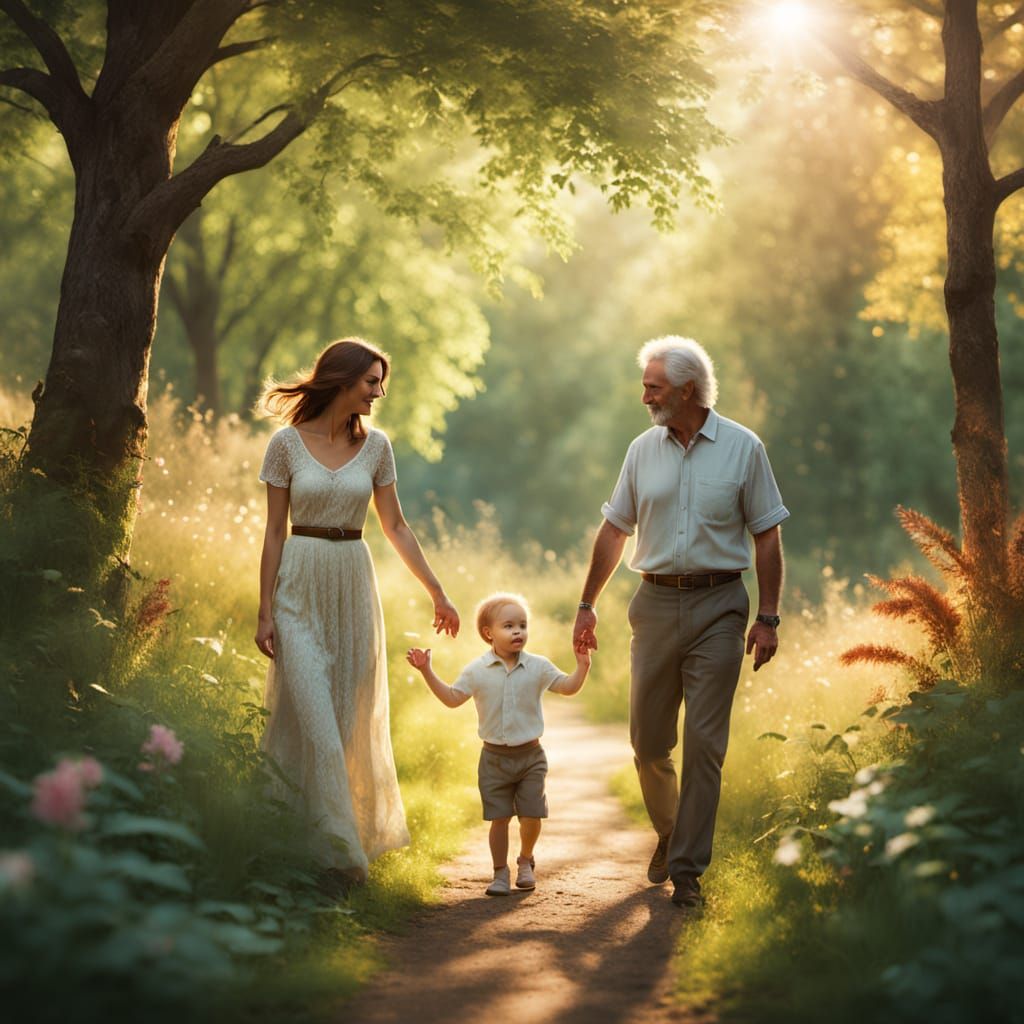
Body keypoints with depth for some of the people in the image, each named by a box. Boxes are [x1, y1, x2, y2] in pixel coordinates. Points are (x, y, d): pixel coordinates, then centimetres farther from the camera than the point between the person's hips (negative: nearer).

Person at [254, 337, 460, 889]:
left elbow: (395, 525, 12)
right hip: (300, 587, -3)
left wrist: (437, 593, 13)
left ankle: (350, 838, 19)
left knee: (349, 719, 6)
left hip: (354, 587, 3)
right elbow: (275, 531, -1)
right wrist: (265, 611, -4)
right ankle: (331, 848, -5)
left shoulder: (375, 445, 5)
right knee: (311, 717, -9)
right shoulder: (288, 442, -3)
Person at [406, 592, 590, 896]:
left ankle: (525, 861, 29)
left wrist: (582, 667, -18)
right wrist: (427, 672, -6)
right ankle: (501, 872, 16)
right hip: (494, 757, 0)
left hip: (530, 756, 0)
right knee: (499, 818, 1)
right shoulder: (477, 671, -2)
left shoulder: (537, 667, -2)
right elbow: (452, 698, 1)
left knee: (531, 815, 2)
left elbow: (568, 687, 0)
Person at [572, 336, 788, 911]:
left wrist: (768, 618, -5)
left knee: (704, 743, -5)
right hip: (656, 603, 3)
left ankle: (687, 869, 1)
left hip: (718, 607, -3)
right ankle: (669, 834, 32)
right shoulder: (644, 450, 8)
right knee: (649, 739, 6)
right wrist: (588, 605, 13)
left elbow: (767, 536, 1)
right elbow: (615, 530, 15)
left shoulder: (743, 448, -1)